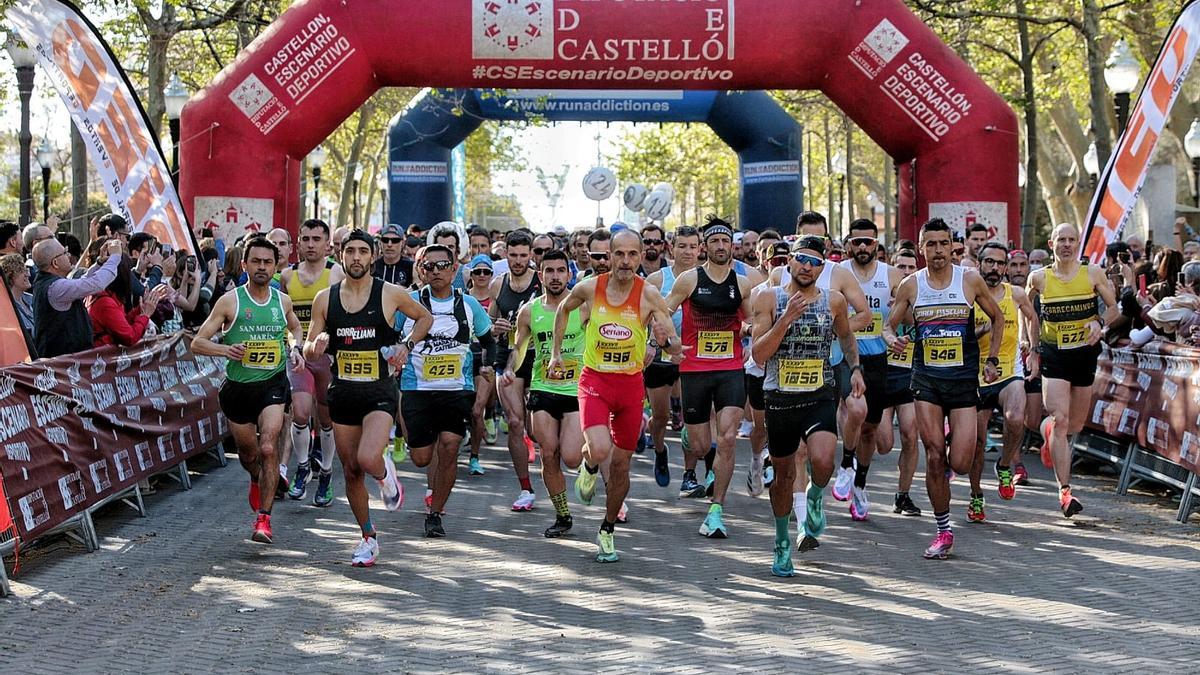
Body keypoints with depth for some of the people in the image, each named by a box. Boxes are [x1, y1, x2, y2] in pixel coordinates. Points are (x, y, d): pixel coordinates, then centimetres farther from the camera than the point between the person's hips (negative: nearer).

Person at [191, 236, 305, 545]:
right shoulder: (230, 301, -5)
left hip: (273, 384, 0)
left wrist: (295, 348, 5)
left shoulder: (283, 301, 4)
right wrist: (226, 350, -24)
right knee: (248, 453, 15)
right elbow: (197, 343, -5)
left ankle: (263, 518, -13)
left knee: (268, 448, -19)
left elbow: (295, 328, 27)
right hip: (238, 388, 0)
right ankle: (257, 481, 52)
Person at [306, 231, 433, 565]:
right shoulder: (325, 299, 3)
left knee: (368, 459, -25)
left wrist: (407, 344, -4)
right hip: (342, 393, 3)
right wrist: (317, 346, -16)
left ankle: (385, 472, 13)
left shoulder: (390, 294, -4)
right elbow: (309, 350, 8)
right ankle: (368, 537, 26)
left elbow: (425, 317, 13)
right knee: (351, 471, 8)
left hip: (380, 392, -3)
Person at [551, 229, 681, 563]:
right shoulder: (589, 287, -8)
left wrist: (666, 341, -35)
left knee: (620, 465, 9)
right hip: (594, 381, -1)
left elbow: (677, 347, -12)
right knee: (600, 450, -25)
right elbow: (563, 309, 15)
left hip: (631, 385, 1)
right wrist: (556, 352, 14)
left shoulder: (648, 295, -11)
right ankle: (589, 468, 14)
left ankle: (607, 530, 31)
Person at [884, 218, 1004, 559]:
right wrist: (892, 339, -14)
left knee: (960, 464, -8)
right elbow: (889, 325, 10)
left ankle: (955, 441, 30)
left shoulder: (970, 280, -1)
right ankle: (943, 531, 10)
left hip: (963, 378, -1)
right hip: (926, 378, 1)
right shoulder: (910, 285, 2)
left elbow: (997, 318, 13)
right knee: (934, 458, -4)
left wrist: (991, 359, 6)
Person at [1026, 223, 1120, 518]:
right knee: (1060, 419, -16)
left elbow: (1114, 308, 5)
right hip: (1054, 355, -2)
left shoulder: (1093, 273, -2)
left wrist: (1100, 323, -16)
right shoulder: (1039, 277, -2)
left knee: (1076, 425, 12)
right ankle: (1064, 491, -16)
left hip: (1085, 353, 2)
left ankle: (1048, 431, 50)